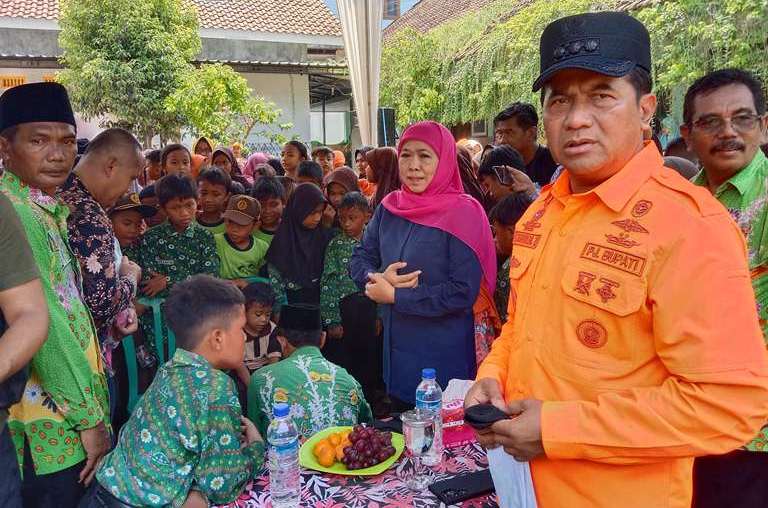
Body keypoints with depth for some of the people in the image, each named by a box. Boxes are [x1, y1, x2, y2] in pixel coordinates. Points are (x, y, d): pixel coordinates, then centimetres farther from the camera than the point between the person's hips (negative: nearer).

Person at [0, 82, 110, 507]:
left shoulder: (45, 209, 9)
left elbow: (65, 312, 8)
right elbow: (44, 329, -23)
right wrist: (89, 418, -17)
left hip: (63, 408, 9)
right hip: (53, 424, -9)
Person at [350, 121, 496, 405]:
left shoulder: (463, 213, -14)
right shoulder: (389, 208, 2)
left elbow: (463, 294, -20)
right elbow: (359, 260, 8)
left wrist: (395, 296, -17)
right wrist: (379, 279, -14)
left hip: (445, 359, -5)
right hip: (395, 349, 5)